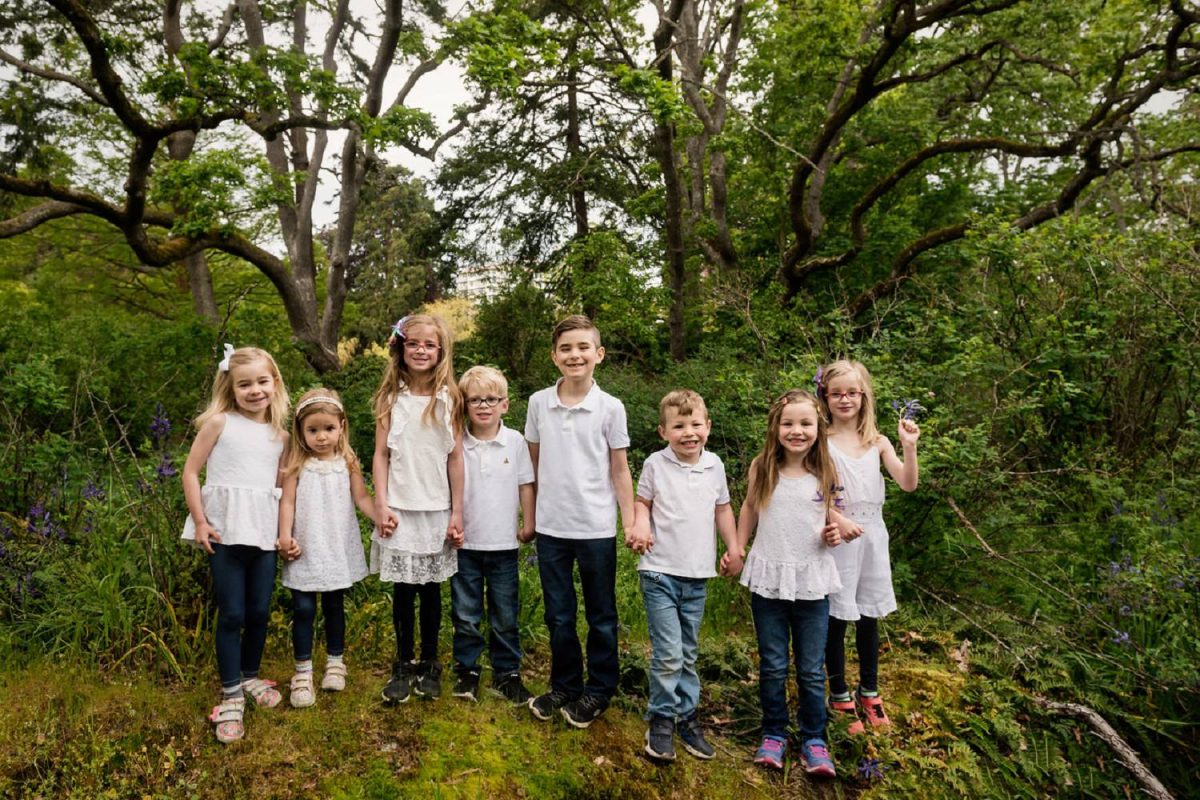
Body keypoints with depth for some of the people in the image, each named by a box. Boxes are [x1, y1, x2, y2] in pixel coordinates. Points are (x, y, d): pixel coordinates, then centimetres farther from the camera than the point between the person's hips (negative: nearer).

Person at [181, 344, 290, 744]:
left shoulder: (280, 436, 7)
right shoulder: (219, 423, -3)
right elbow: (190, 473, -2)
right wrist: (200, 522, -8)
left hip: (264, 532, 4)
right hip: (224, 531, -3)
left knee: (259, 611, 10)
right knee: (232, 614, -1)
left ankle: (251, 678, 31)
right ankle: (231, 696, 11)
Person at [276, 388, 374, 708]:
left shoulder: (347, 463, -1)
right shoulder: (297, 465, -4)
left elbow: (362, 497, -2)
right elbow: (288, 502, -6)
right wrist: (285, 536, -16)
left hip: (338, 548, 1)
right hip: (306, 550, -1)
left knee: (335, 606, 14)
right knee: (303, 609, 1)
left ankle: (335, 661, 30)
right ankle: (303, 670, 13)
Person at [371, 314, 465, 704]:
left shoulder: (448, 398, 0)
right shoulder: (391, 397, 1)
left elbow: (455, 458, 0)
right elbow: (381, 454, 1)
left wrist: (457, 512, -1)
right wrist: (381, 506, -6)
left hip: (437, 508, 0)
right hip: (400, 508, 0)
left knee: (431, 589, 9)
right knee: (403, 590, 5)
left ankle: (430, 664, 24)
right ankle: (404, 665, 21)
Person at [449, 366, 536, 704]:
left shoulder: (515, 441, -3)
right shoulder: (456, 443, -5)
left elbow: (525, 485, 3)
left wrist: (528, 524, 2)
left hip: (503, 544, 0)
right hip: (465, 543, 0)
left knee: (505, 616, 11)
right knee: (465, 614, 10)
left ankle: (507, 673, 24)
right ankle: (466, 670, 26)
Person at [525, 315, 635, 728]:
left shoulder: (610, 408, -6)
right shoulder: (538, 403, 0)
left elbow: (619, 469, -1)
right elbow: (533, 463, 8)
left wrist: (630, 523, -4)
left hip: (597, 528, -2)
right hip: (551, 527, 2)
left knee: (601, 615, 12)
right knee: (559, 615, 14)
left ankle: (598, 690, 29)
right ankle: (564, 685, 32)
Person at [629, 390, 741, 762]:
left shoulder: (714, 464, 3)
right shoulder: (656, 464, -7)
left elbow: (722, 508, 14)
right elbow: (642, 501, 3)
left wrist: (734, 547, 9)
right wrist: (641, 525, -17)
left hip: (697, 575, 4)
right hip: (660, 572, -4)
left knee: (688, 653, 15)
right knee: (668, 653, -8)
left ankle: (687, 715, 30)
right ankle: (661, 720, 11)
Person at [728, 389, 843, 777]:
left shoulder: (825, 473, -4)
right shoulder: (761, 468, -5)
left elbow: (829, 516, 10)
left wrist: (833, 534, -10)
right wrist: (737, 548, 8)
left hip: (812, 581, 0)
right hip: (769, 579, 0)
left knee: (811, 670, 9)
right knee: (772, 667, 11)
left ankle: (813, 739, 26)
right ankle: (774, 734, 28)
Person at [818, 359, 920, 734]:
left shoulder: (877, 441, 5)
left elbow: (908, 484, -3)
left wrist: (909, 447, -16)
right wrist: (837, 519, -23)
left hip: (871, 536, 4)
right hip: (836, 537, -4)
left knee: (869, 616, 14)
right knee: (836, 617, 5)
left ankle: (869, 691, 31)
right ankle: (839, 694, 21)